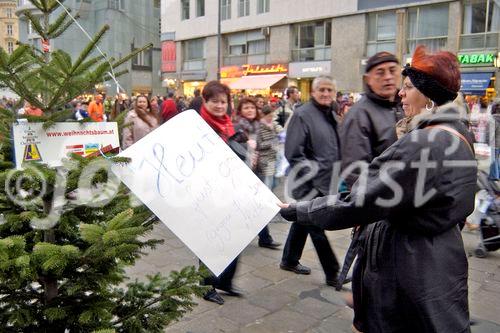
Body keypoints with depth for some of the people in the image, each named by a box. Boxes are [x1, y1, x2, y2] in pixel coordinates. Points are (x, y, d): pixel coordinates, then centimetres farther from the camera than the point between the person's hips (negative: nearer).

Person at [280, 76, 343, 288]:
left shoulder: (330, 115, 11)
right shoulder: (303, 115, -13)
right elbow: (293, 154, -18)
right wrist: (313, 175, -19)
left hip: (325, 184, 8)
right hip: (310, 186, -8)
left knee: (303, 222, 19)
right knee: (318, 229, 2)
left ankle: (289, 261, 35)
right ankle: (333, 274, 15)